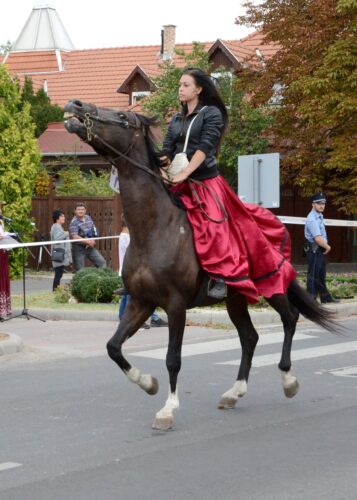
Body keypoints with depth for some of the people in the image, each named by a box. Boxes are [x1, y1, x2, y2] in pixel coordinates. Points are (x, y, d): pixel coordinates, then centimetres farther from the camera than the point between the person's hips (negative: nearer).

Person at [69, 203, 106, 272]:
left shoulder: (88, 218, 6)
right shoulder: (74, 222, -15)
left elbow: (94, 230, 14)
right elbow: (75, 237, -25)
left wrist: (92, 241, -4)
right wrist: (88, 241, -25)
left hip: (90, 248, 6)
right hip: (79, 249, -6)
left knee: (102, 262, 1)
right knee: (79, 270, -1)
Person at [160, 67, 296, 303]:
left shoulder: (211, 114, -1)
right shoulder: (176, 120, 17)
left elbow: (205, 147, -14)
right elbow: (167, 150, 8)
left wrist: (184, 174, -24)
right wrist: (163, 169, -15)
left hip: (206, 182, -7)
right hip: (180, 186, 7)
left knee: (214, 225, -20)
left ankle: (221, 278, -19)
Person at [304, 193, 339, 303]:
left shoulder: (320, 215, 10)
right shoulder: (312, 219, -21)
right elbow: (317, 238, -27)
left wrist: (326, 246, 2)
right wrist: (327, 247, -13)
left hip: (321, 248, 10)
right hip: (314, 249, -10)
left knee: (321, 274, 18)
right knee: (313, 274, -6)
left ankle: (325, 297, 28)